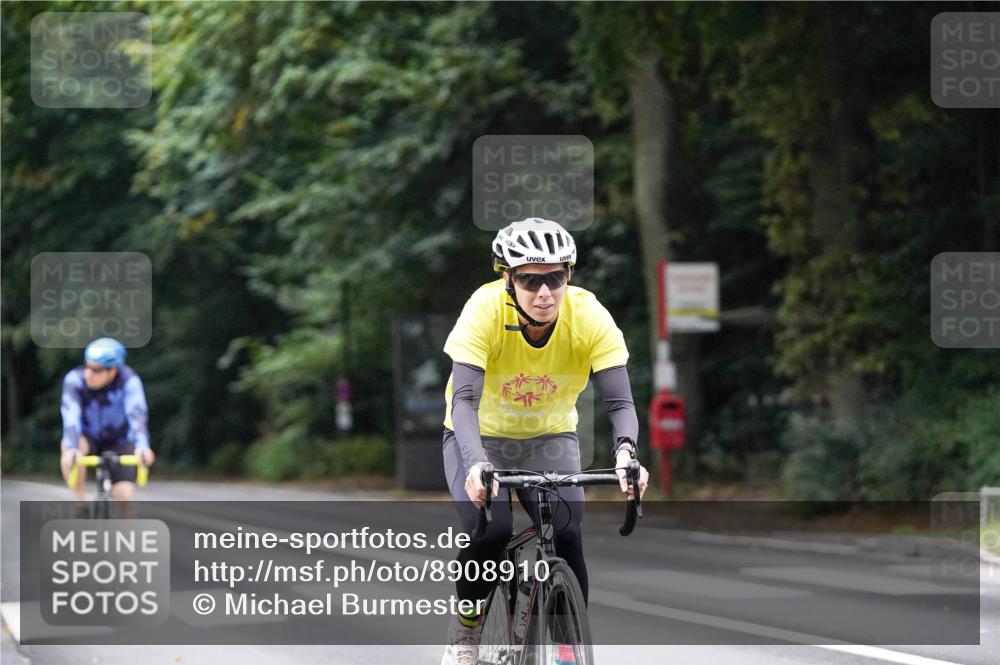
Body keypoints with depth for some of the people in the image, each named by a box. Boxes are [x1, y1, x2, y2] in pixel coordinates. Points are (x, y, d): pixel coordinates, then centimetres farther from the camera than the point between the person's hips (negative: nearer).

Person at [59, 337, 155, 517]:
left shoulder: (129, 381, -26)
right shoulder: (75, 379, -26)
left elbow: (137, 414, -41)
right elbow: (71, 417, -38)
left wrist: (142, 446, -59)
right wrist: (71, 448, -56)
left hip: (118, 441, 0)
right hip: (89, 438, 0)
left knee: (123, 494, -16)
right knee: (70, 455, -35)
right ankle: (81, 506, -17)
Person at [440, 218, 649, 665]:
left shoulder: (589, 315, -24)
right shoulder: (485, 310, -29)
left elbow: (619, 400, -27)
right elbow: (465, 398, -35)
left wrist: (625, 453, -47)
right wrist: (476, 464, -52)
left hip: (550, 438, 1)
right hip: (482, 438, -1)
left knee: (566, 532, -23)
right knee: (490, 530, -25)